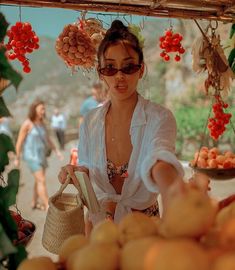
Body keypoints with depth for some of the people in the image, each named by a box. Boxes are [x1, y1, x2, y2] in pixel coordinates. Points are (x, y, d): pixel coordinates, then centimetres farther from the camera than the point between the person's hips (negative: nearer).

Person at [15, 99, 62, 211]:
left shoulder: (42, 123, 5)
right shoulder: (27, 123, -17)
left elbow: (47, 139, 13)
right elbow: (19, 142, -11)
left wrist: (56, 151, 4)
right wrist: (17, 159, -7)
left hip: (41, 155, 8)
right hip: (31, 156, -8)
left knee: (39, 180, 16)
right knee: (42, 181, -12)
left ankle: (34, 203, 33)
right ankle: (48, 207, -10)